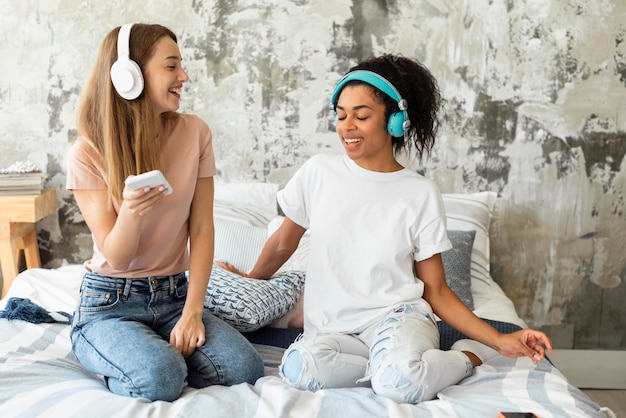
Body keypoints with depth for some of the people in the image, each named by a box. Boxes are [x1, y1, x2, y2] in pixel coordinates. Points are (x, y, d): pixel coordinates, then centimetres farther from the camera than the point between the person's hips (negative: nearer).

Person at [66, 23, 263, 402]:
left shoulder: (195, 133, -2)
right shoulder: (88, 154, -11)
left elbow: (201, 229, -3)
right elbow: (117, 259, -12)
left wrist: (192, 311, -13)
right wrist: (131, 211, -34)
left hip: (175, 296, 4)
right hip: (110, 304, -3)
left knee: (245, 370, -20)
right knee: (160, 378, -31)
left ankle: (162, 349, 6)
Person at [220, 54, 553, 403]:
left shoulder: (422, 194, -1)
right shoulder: (318, 173, 2)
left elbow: (436, 291, 3)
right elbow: (283, 244, 18)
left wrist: (499, 340, -8)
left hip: (396, 316, -2)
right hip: (332, 328, 2)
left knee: (399, 383, -37)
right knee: (300, 368, -34)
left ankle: (469, 356, -5)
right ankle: (396, 367, -11)